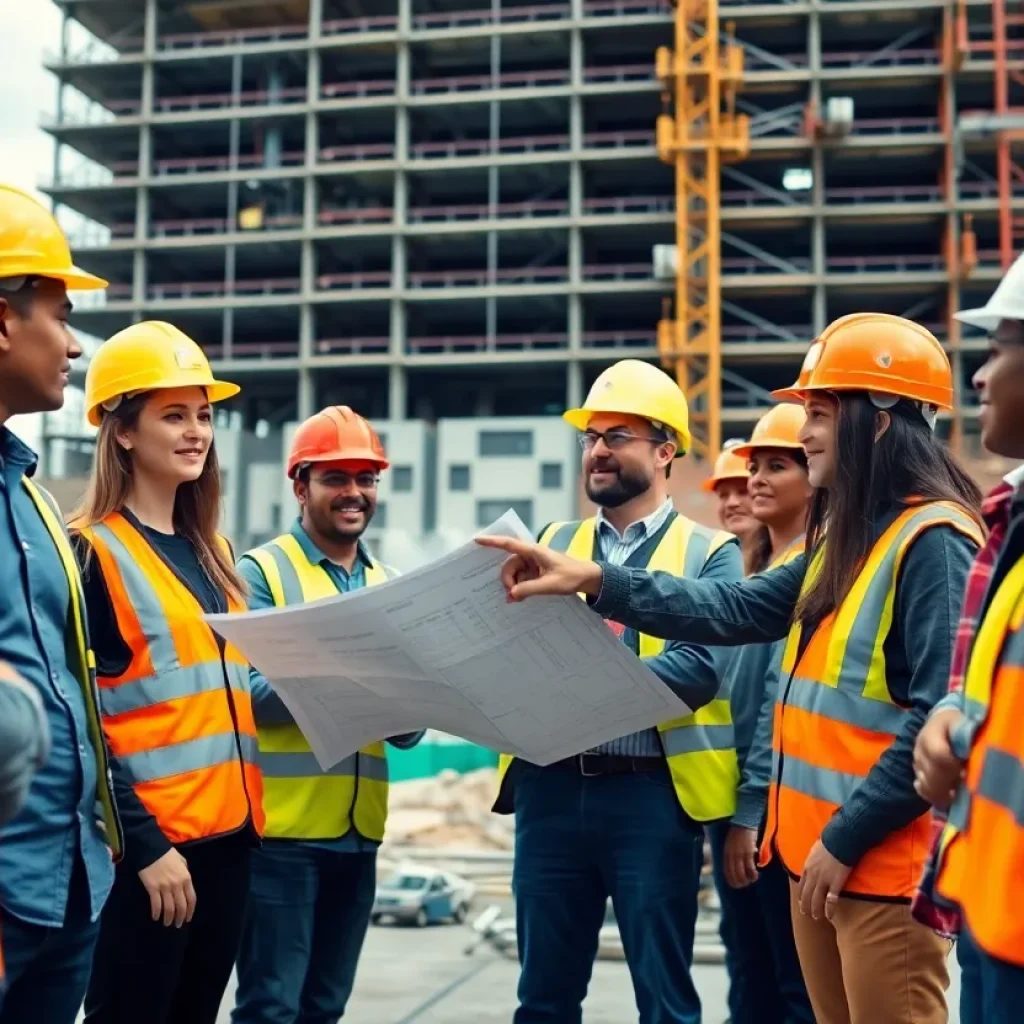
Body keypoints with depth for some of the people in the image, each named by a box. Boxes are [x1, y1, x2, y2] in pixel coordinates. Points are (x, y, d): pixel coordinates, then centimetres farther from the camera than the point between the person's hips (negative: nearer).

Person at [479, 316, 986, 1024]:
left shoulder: (934, 541, -15)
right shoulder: (847, 536, 15)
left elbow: (943, 717, -21)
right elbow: (737, 610, 12)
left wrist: (846, 836, -18)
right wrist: (597, 582, 4)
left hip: (882, 860, -9)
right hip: (815, 850, 9)